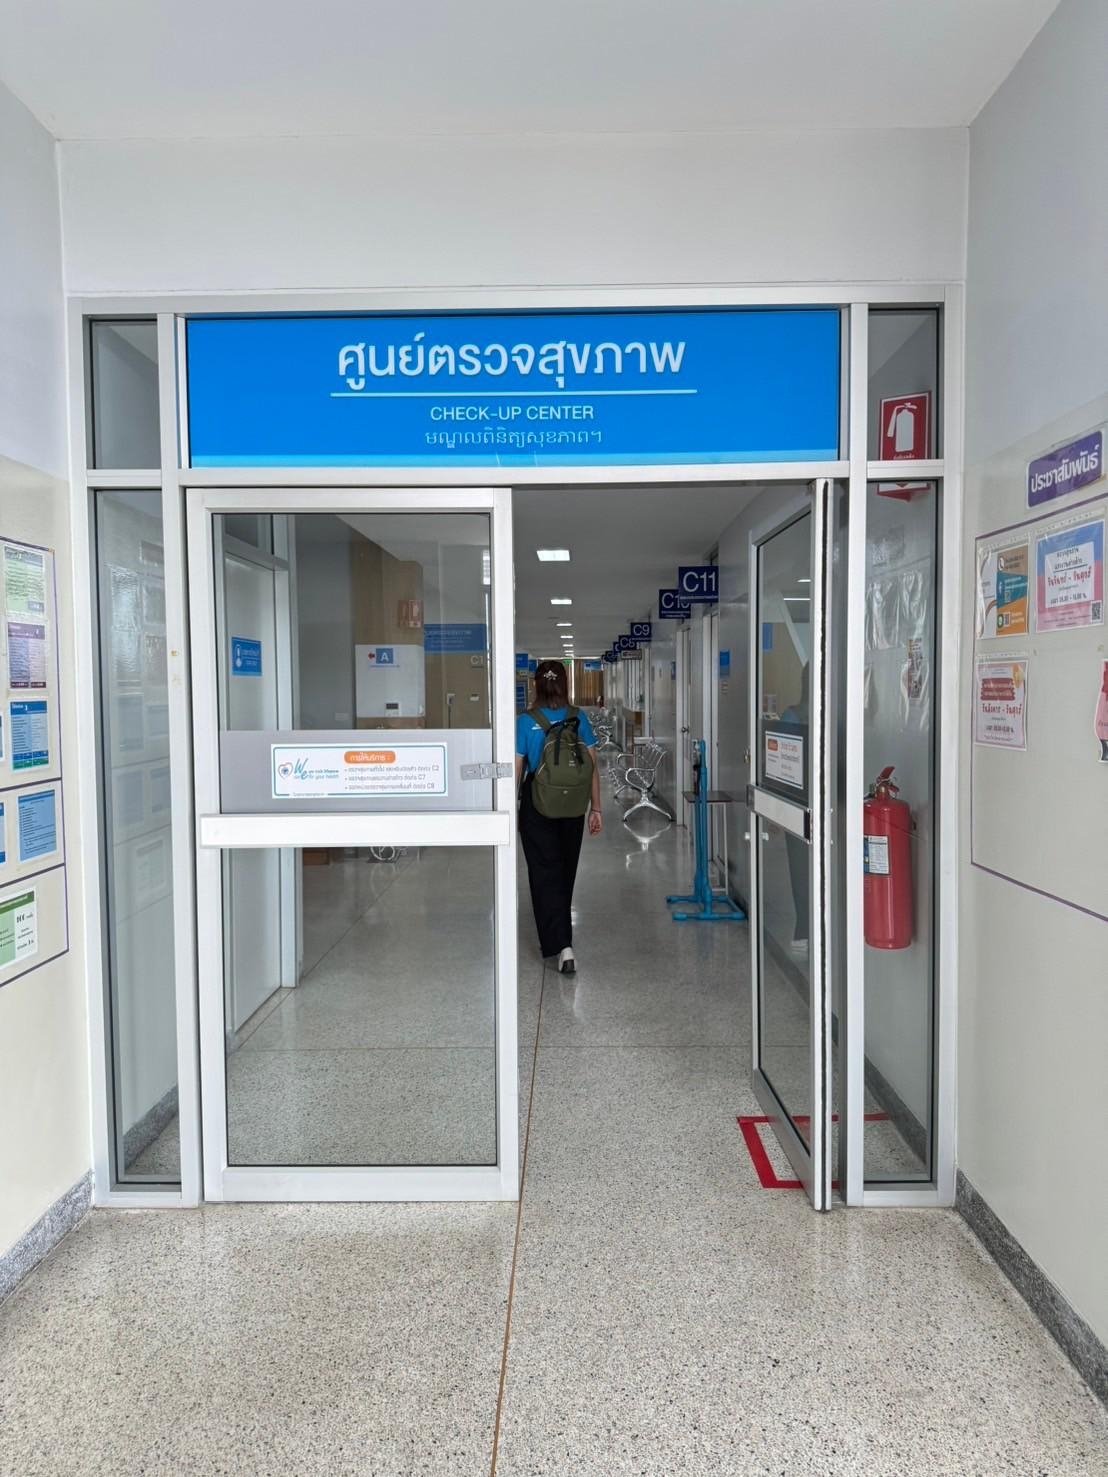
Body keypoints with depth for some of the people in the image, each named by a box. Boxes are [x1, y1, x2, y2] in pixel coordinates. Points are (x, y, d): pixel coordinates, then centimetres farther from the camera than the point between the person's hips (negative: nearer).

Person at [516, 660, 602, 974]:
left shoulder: (526, 721, -9)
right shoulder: (578, 718, -3)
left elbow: (517, 770, -6)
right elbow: (592, 767, -3)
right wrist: (595, 809, 4)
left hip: (537, 804, -3)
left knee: (545, 872, 3)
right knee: (566, 871, 19)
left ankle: (562, 946, -8)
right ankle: (559, 934, 36)